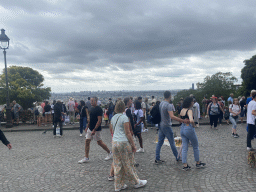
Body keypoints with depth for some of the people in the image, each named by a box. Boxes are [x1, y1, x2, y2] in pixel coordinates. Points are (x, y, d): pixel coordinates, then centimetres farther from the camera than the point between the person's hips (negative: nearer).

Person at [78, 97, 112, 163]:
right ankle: (86, 158, 12)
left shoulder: (99, 109, -17)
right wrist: (87, 127, 17)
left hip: (96, 129, -8)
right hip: (90, 129, 8)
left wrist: (94, 130, -24)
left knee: (99, 142, 4)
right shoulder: (92, 108, 10)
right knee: (87, 141, 4)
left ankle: (109, 153, 23)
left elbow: (99, 121, -21)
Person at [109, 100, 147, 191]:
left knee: (117, 165, 13)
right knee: (128, 164, 7)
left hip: (114, 142, 7)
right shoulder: (124, 117, -12)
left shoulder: (113, 118, 9)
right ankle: (137, 182, 24)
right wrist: (133, 145, -6)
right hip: (123, 143, -6)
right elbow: (128, 133, -12)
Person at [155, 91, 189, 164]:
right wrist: (183, 120, -37)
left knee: (159, 142, 9)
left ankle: (157, 159, 11)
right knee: (172, 143, 7)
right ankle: (177, 157, 22)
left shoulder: (161, 103, 6)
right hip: (166, 126, -8)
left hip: (161, 125, 8)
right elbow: (172, 116, -32)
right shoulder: (169, 105, -20)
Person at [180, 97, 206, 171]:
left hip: (182, 129, 7)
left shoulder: (182, 110, 6)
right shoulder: (189, 111, -19)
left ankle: (185, 166, 13)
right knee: (195, 147, 14)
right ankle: (198, 163, 28)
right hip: (189, 129, -7)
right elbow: (191, 120, -35)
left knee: (184, 148, 11)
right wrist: (194, 125, -17)